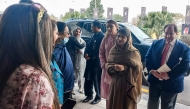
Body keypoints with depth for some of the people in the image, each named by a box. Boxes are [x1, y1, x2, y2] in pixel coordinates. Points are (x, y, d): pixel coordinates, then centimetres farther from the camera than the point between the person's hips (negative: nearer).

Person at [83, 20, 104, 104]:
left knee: (96, 80, 4)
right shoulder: (94, 35, 16)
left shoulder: (102, 36, -15)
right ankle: (89, 95, 29)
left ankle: (98, 97, 19)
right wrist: (86, 54, -5)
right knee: (88, 79, 14)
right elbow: (88, 46, 13)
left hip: (97, 62, -9)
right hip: (90, 61, 9)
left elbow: (98, 50, -21)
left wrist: (90, 56, -15)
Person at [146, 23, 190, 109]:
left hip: (170, 83, -3)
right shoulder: (156, 43, 0)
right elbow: (148, 57, 1)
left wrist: (169, 75, -22)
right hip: (154, 79, 3)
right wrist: (152, 70, -16)